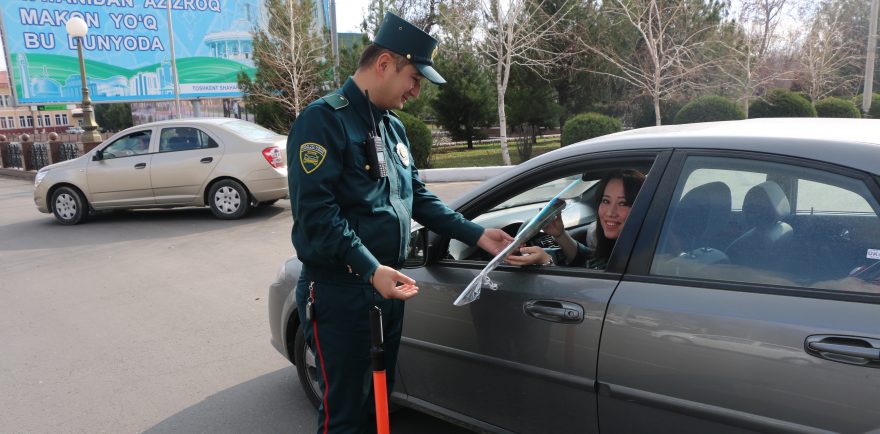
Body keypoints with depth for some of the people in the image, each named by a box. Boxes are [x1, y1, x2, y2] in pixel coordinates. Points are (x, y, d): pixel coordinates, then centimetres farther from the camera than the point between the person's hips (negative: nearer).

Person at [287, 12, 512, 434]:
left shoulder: (393, 127, 14)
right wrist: (371, 268, -28)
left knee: (378, 400, 19)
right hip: (339, 293, -8)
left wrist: (476, 234, 9)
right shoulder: (323, 119, -13)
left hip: (385, 287, 8)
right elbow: (315, 210, -21)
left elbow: (418, 197, 18)